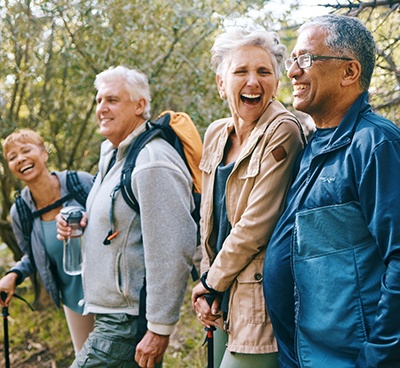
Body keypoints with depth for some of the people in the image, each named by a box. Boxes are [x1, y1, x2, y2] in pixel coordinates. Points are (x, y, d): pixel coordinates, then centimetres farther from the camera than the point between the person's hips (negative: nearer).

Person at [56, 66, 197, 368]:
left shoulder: (152, 164, -20)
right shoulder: (112, 155, 12)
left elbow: (173, 252, -24)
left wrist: (160, 329, -22)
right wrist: (80, 223, 5)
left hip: (127, 322, -10)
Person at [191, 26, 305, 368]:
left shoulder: (282, 133, -16)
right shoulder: (216, 134, 6)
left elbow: (256, 224, -19)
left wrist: (211, 283, -8)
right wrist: (208, 284, 2)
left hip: (258, 305, -7)